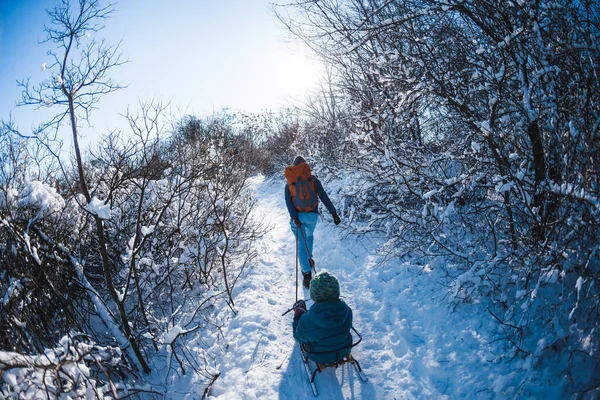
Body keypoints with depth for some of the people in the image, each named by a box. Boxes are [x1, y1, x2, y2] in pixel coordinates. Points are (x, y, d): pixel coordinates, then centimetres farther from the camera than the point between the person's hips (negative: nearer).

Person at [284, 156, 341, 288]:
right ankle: (308, 260, 39)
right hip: (312, 215, 1)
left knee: (302, 244, 4)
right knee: (309, 237, 29)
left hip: (297, 216, 0)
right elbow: (324, 198, -5)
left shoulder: (289, 184, 4)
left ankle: (307, 274, -2)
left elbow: (288, 202, -10)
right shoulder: (313, 180, 0)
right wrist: (334, 213, -5)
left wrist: (294, 217, -17)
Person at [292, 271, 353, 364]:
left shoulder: (306, 322, -38)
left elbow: (299, 338, -14)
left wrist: (297, 316, 0)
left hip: (319, 357, -2)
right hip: (344, 352, 3)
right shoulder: (347, 311, -29)